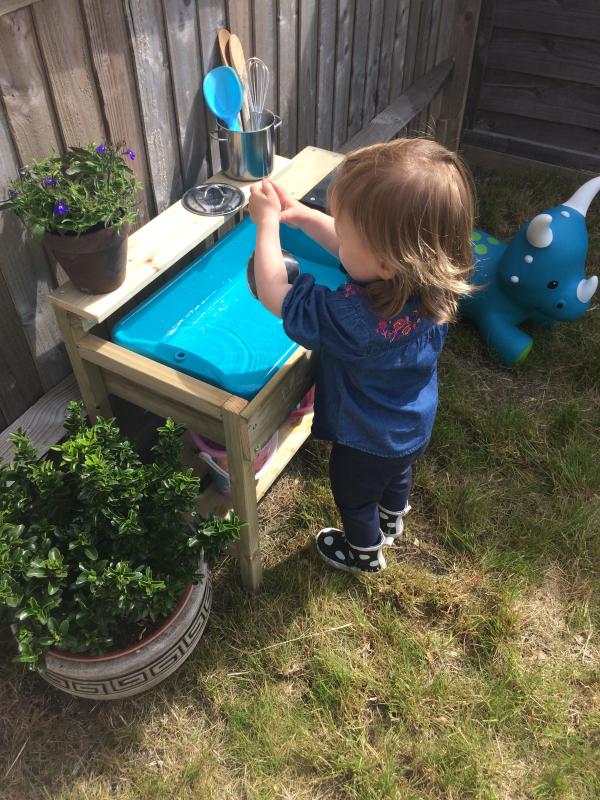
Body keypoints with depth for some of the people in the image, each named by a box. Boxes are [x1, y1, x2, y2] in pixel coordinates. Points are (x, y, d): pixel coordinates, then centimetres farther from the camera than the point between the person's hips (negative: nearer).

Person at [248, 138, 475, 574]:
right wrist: (302, 215, -12)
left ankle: (365, 554, 55)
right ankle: (392, 522, 66)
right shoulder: (430, 273, -24)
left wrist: (268, 222, -22)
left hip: (367, 442, -6)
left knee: (355, 497, 26)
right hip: (416, 424, 7)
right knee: (397, 475, 36)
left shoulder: (356, 319, -46)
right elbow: (354, 246, -5)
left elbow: (275, 295, -32)